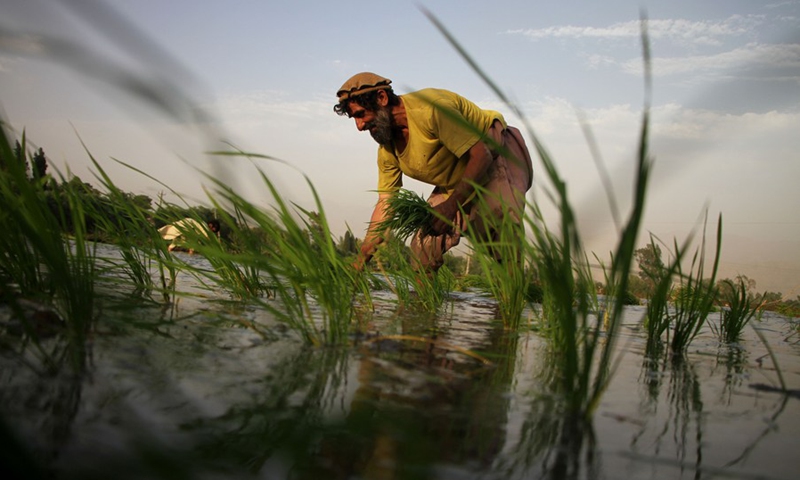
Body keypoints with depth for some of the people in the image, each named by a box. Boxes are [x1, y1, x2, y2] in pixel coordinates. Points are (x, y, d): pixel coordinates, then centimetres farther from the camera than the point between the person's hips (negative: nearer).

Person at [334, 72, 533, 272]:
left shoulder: (430, 108, -31)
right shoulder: (387, 149, -5)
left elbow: (481, 155, -29)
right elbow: (385, 202, -2)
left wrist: (452, 205, -31)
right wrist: (360, 261, -7)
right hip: (455, 183, 7)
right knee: (424, 245, -3)